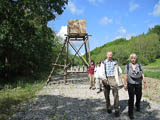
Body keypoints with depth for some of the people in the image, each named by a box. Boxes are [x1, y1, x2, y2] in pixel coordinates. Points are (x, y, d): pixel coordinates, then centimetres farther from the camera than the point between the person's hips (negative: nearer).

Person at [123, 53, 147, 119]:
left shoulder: (139, 66, 3)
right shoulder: (127, 66, -1)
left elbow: (142, 75, 3)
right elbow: (125, 76, -1)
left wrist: (145, 82, -6)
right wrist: (125, 84, -4)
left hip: (138, 84, 2)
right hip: (131, 84, -2)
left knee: (139, 96, 15)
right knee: (131, 98, -4)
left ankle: (137, 106, 46)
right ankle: (130, 113, 6)